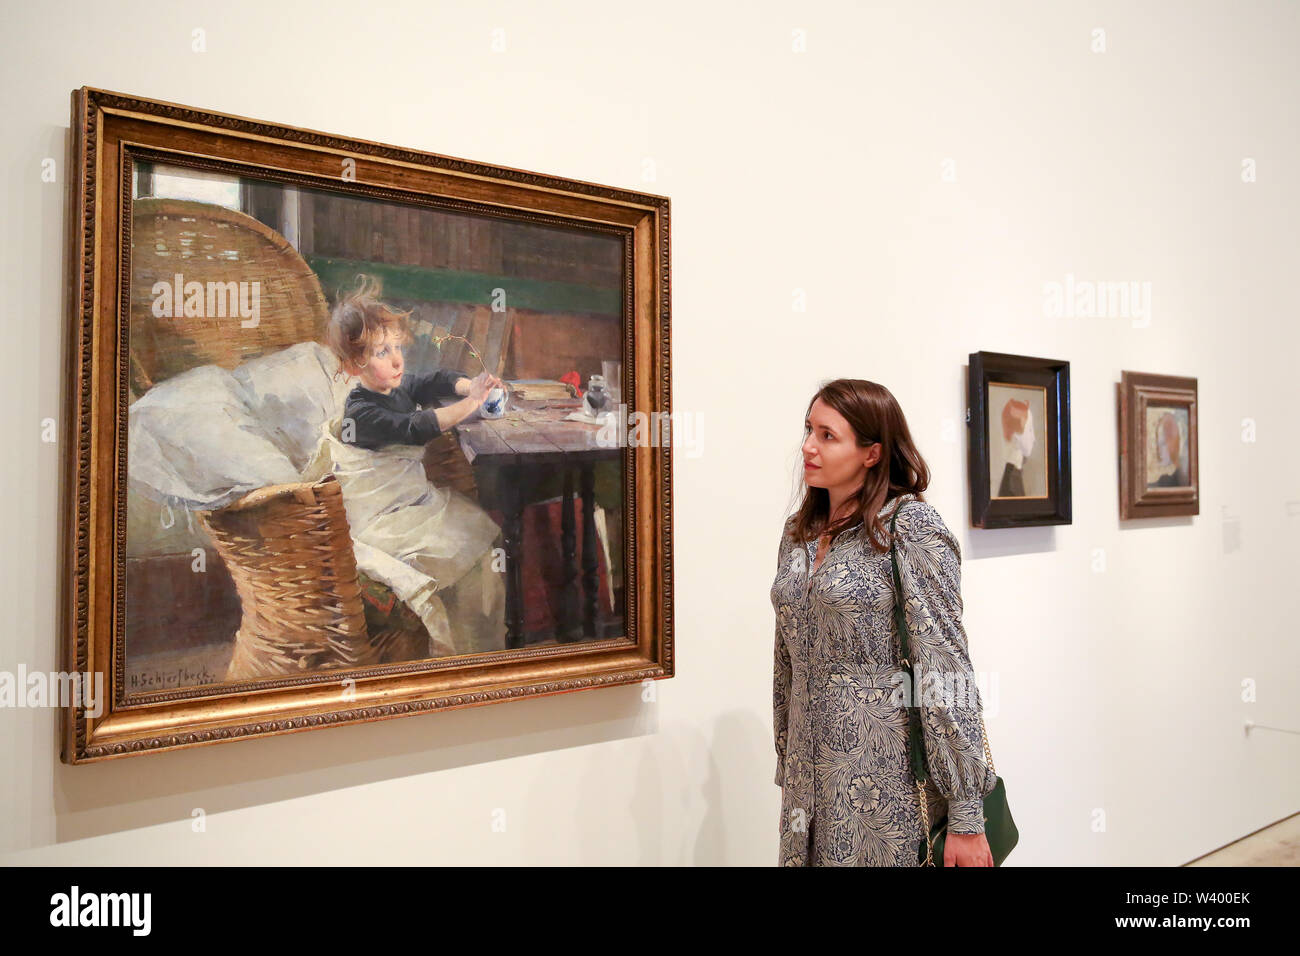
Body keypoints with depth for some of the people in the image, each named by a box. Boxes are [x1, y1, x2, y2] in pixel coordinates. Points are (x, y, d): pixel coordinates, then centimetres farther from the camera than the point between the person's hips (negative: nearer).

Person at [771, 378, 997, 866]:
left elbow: (945, 667, -16)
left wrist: (965, 817, -17)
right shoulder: (798, 532, 7)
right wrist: (787, 771, 15)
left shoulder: (911, 526, -13)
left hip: (890, 778, -6)